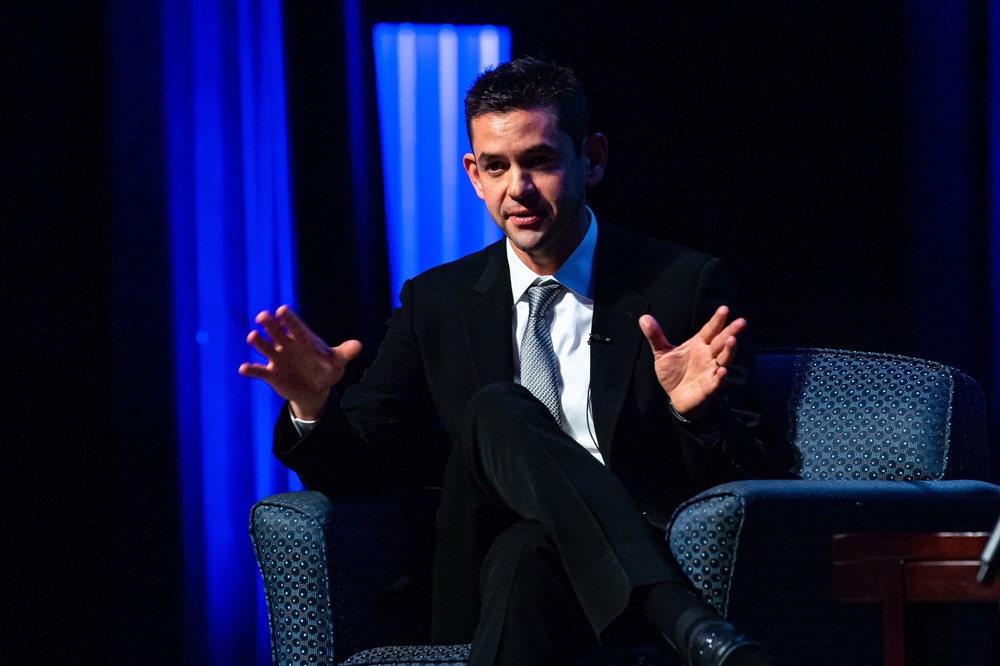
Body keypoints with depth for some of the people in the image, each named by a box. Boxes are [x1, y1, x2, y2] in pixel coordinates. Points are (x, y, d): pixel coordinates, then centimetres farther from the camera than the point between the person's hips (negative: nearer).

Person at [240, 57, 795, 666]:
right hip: (486, 588, 4)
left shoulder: (688, 287, 6)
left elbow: (753, 473, 2)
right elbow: (365, 462, 13)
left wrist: (696, 412, -21)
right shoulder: (435, 304, 15)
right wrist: (314, 409, -10)